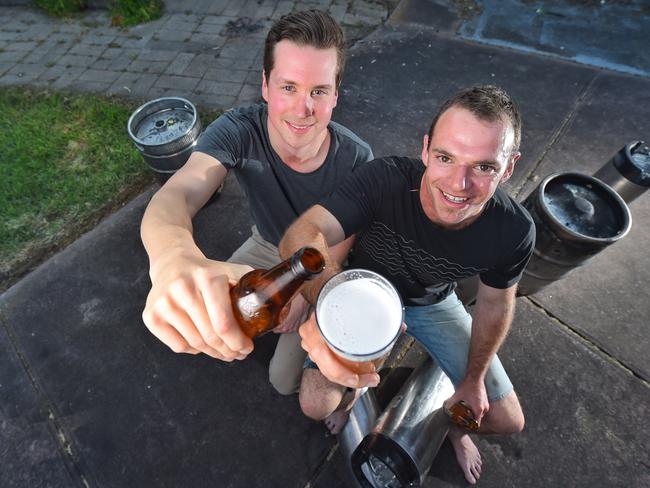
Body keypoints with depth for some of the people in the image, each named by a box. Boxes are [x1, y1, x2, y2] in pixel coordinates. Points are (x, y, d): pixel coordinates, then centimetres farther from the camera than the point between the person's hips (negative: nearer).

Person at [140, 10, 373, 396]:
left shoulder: (356, 159, -30)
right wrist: (176, 257, -69)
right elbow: (176, 196, -45)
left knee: (286, 379, 0)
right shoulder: (239, 132, -29)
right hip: (268, 246, 2)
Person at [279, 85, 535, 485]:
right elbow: (303, 235, -46)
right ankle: (351, 392, 25)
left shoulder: (514, 232, -26)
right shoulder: (385, 179, -36)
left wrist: (474, 380, 3)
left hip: (433, 304, 2)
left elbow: (495, 303, -8)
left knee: (507, 421, 6)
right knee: (316, 404, -13)